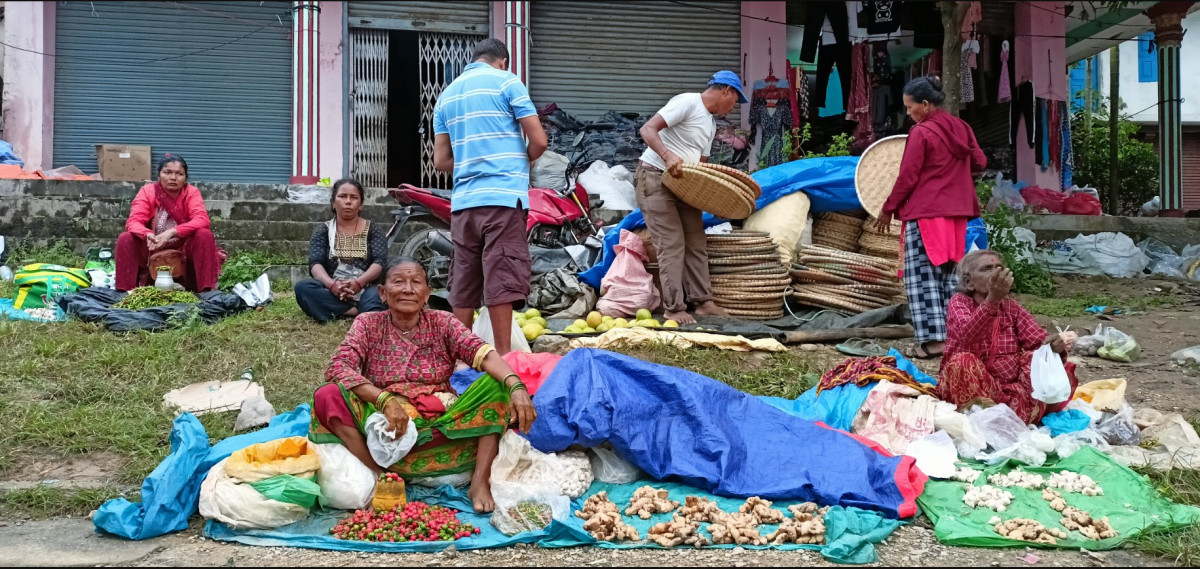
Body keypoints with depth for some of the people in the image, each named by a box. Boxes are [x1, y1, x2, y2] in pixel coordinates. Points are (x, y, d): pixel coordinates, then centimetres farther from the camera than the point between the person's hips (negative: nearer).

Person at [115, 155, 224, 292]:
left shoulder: (191, 192, -8)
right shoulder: (148, 191, -6)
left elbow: (202, 220, -23)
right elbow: (133, 222, -17)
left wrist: (172, 232, -37)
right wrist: (147, 235, -40)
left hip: (184, 250, 0)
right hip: (152, 251, 1)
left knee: (205, 235, -27)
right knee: (125, 238, -23)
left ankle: (206, 290, -26)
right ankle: (126, 290, -18)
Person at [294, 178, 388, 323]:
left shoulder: (374, 230, 12)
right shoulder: (323, 230, 13)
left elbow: (380, 262, -4)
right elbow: (315, 264, -2)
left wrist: (359, 282, -25)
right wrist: (331, 284, -26)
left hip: (365, 292, -2)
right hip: (333, 292, 2)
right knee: (302, 287, -30)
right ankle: (362, 313, -34)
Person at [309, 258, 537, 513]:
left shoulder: (442, 323, 5)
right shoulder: (368, 324, 3)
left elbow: (482, 353, -12)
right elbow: (336, 368, -13)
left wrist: (516, 386, -31)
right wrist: (385, 400, -28)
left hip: (440, 423, 1)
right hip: (386, 424, -1)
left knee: (497, 385, -18)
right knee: (328, 396, -23)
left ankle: (480, 481, -25)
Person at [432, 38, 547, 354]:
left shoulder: (447, 95, 18)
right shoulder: (506, 81, 1)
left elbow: (441, 161, 15)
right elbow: (539, 141, -3)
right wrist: (523, 162, 17)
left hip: (463, 201, 6)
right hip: (503, 196, -5)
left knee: (463, 283, 9)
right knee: (502, 280, -6)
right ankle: (503, 357, -6)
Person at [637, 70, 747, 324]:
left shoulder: (711, 123, 16)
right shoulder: (687, 102, -13)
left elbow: (700, 164, 20)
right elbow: (647, 129, -22)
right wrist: (668, 156, -38)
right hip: (655, 179, -9)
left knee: (696, 243, 7)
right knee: (672, 244, -11)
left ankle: (702, 301, 14)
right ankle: (673, 308, -6)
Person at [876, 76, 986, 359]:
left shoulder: (921, 132, -12)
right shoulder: (961, 128, 8)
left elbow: (907, 178, -11)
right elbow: (979, 163, 13)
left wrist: (888, 210, -2)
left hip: (925, 213, -8)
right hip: (956, 214, 8)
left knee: (922, 276, -3)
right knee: (947, 274, 14)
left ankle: (932, 340, -7)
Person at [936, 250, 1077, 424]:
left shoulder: (1011, 307, 9)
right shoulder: (959, 301, -3)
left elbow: (1039, 341, -3)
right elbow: (967, 336, -27)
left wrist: (1054, 346, -28)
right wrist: (992, 299, -42)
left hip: (1013, 387, 5)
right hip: (971, 388, -5)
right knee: (963, 361, -33)